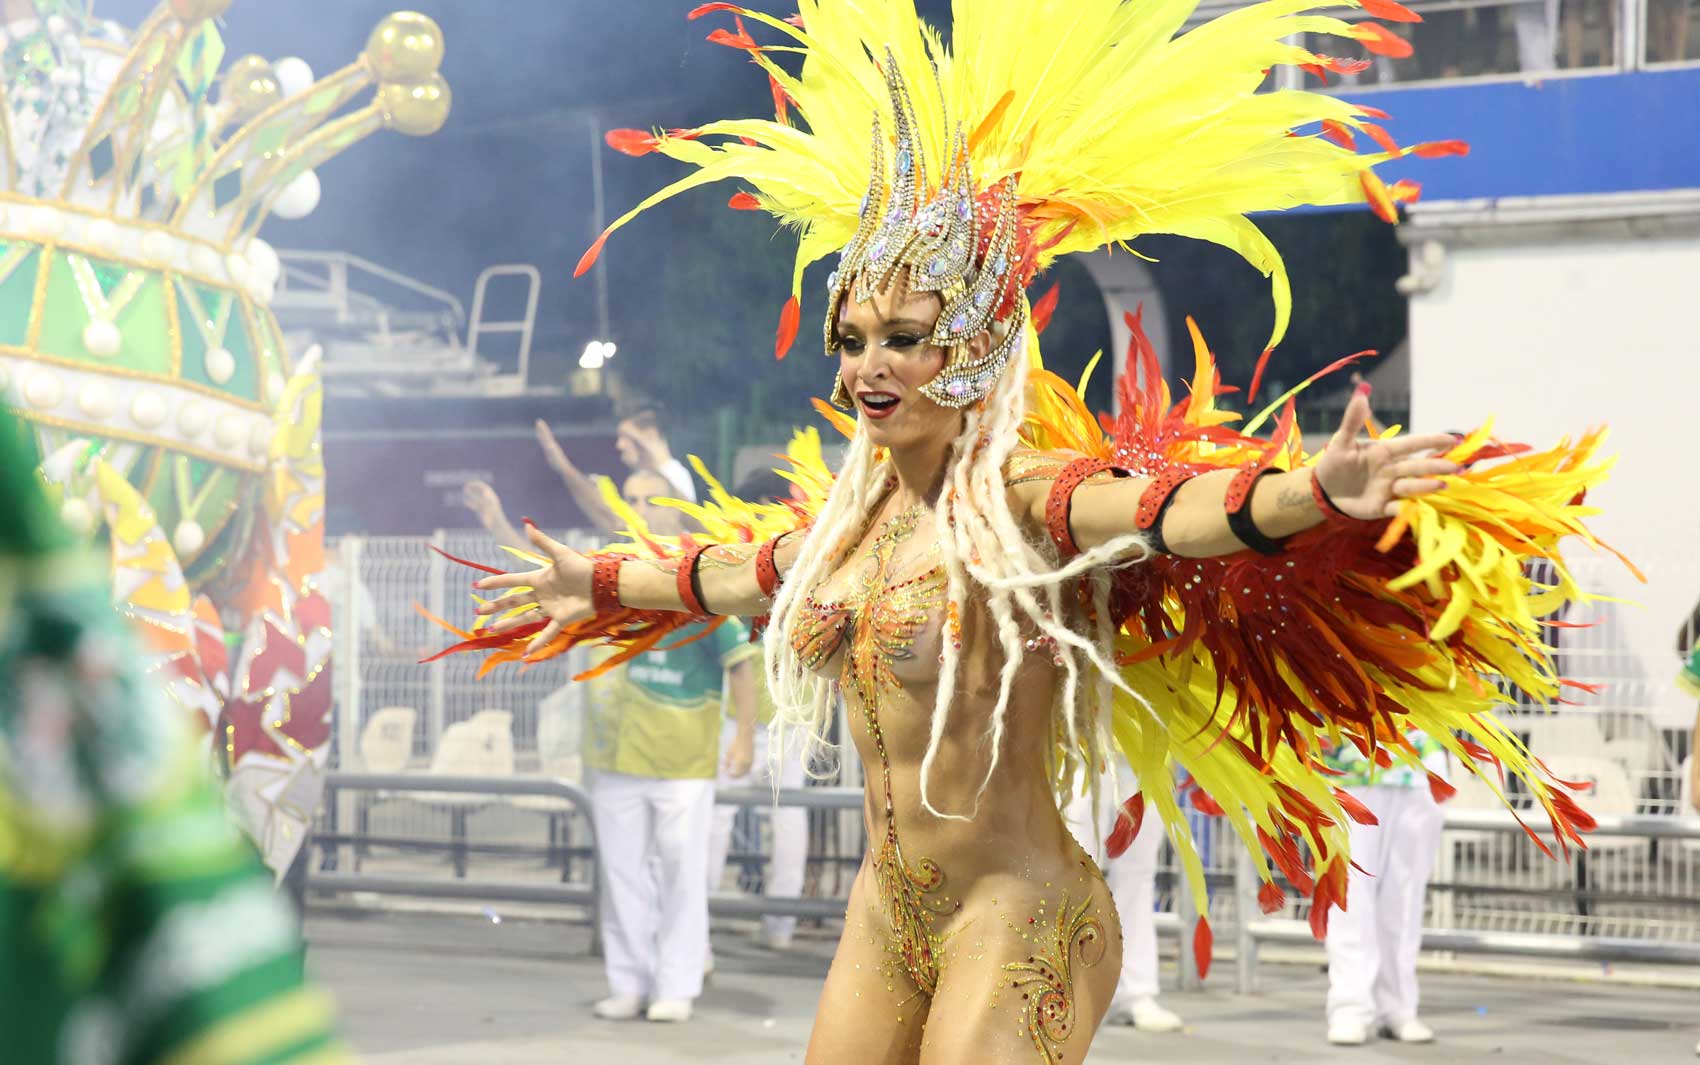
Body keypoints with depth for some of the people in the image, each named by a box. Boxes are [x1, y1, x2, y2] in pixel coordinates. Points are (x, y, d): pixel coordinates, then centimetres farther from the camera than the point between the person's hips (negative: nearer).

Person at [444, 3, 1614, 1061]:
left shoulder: (1025, 497, -14)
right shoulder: (855, 511, 9)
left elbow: (1175, 510, -34)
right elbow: (730, 570, 30)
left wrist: (1315, 491, -54)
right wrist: (600, 583, 46)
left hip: (1017, 917, -8)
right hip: (888, 913, 8)